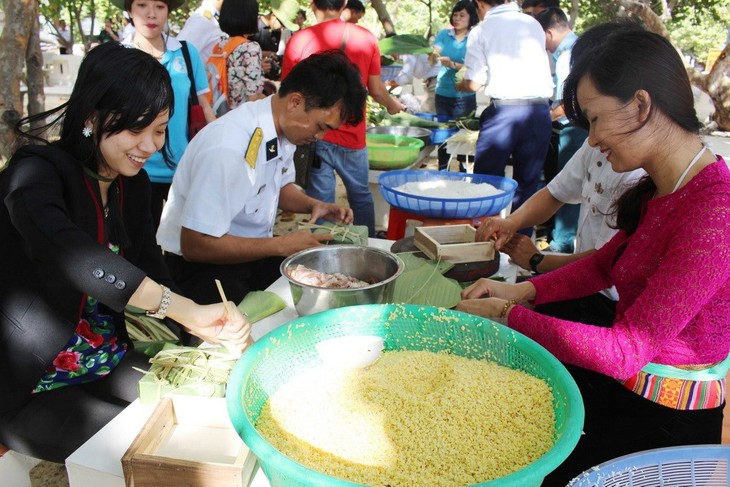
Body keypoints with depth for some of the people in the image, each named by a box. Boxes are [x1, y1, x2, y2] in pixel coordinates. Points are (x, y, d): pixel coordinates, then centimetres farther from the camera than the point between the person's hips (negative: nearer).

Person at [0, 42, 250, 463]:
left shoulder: (133, 183, 3)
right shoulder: (37, 172, -20)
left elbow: (150, 273, 0)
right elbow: (65, 250, -41)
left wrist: (214, 330, -17)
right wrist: (188, 311, -49)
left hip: (109, 362, 6)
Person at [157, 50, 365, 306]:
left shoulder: (285, 126, -5)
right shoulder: (228, 148, -30)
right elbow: (195, 246, -25)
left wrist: (314, 205, -6)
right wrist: (282, 246, -22)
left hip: (252, 249, 8)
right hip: (199, 264, -7)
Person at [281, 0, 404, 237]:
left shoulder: (298, 40, -4)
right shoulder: (365, 38, -1)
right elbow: (376, 89, 4)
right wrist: (393, 105, 25)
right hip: (352, 136, 1)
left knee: (320, 201, 6)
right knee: (361, 196, 18)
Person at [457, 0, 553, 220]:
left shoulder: (482, 31, 2)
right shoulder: (534, 24, 15)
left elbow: (474, 83, 0)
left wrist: (460, 85, 22)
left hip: (504, 109, -4)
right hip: (540, 109, 4)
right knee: (527, 183, 9)